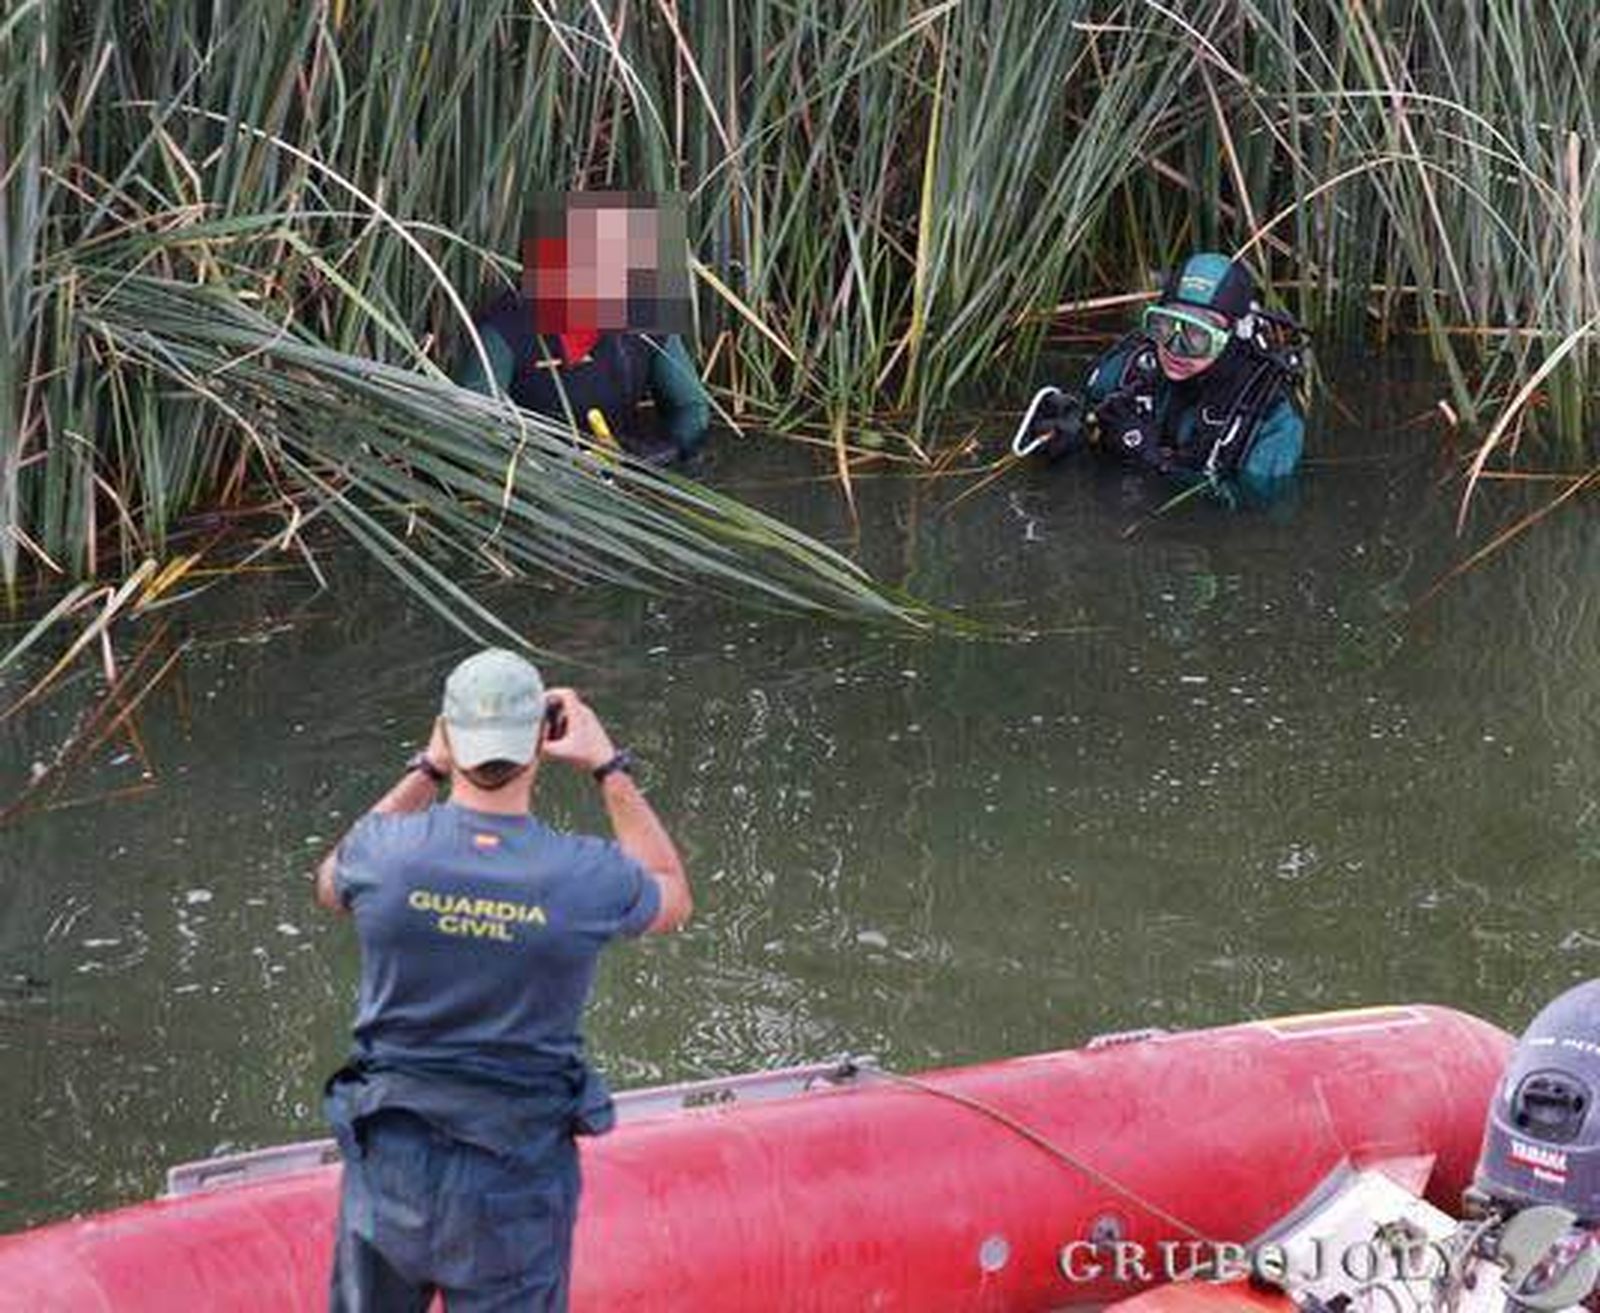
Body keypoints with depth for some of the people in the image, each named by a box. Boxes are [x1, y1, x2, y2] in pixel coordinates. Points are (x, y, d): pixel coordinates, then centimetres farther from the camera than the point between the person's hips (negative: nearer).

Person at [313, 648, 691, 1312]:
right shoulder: (585, 878, -20)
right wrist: (609, 767, 5)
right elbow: (672, 899, 5)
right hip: (516, 1175, -1)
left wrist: (425, 772, 10)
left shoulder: (387, 852, -17)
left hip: (391, 1159, 2)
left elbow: (331, 887, 10)